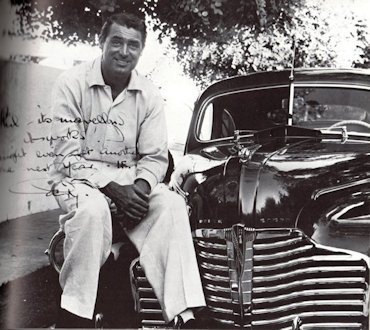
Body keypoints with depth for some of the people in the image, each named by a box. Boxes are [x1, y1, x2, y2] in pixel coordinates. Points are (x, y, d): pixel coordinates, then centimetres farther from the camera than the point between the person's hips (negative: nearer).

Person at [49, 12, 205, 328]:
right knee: (93, 208, -37)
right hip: (78, 176, -3)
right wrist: (113, 188, -24)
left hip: (132, 179, 3)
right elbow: (68, 155, -13)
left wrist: (141, 186, -21)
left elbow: (155, 157, 3)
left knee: (172, 205, -26)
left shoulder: (150, 95, 2)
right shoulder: (72, 83, -9)